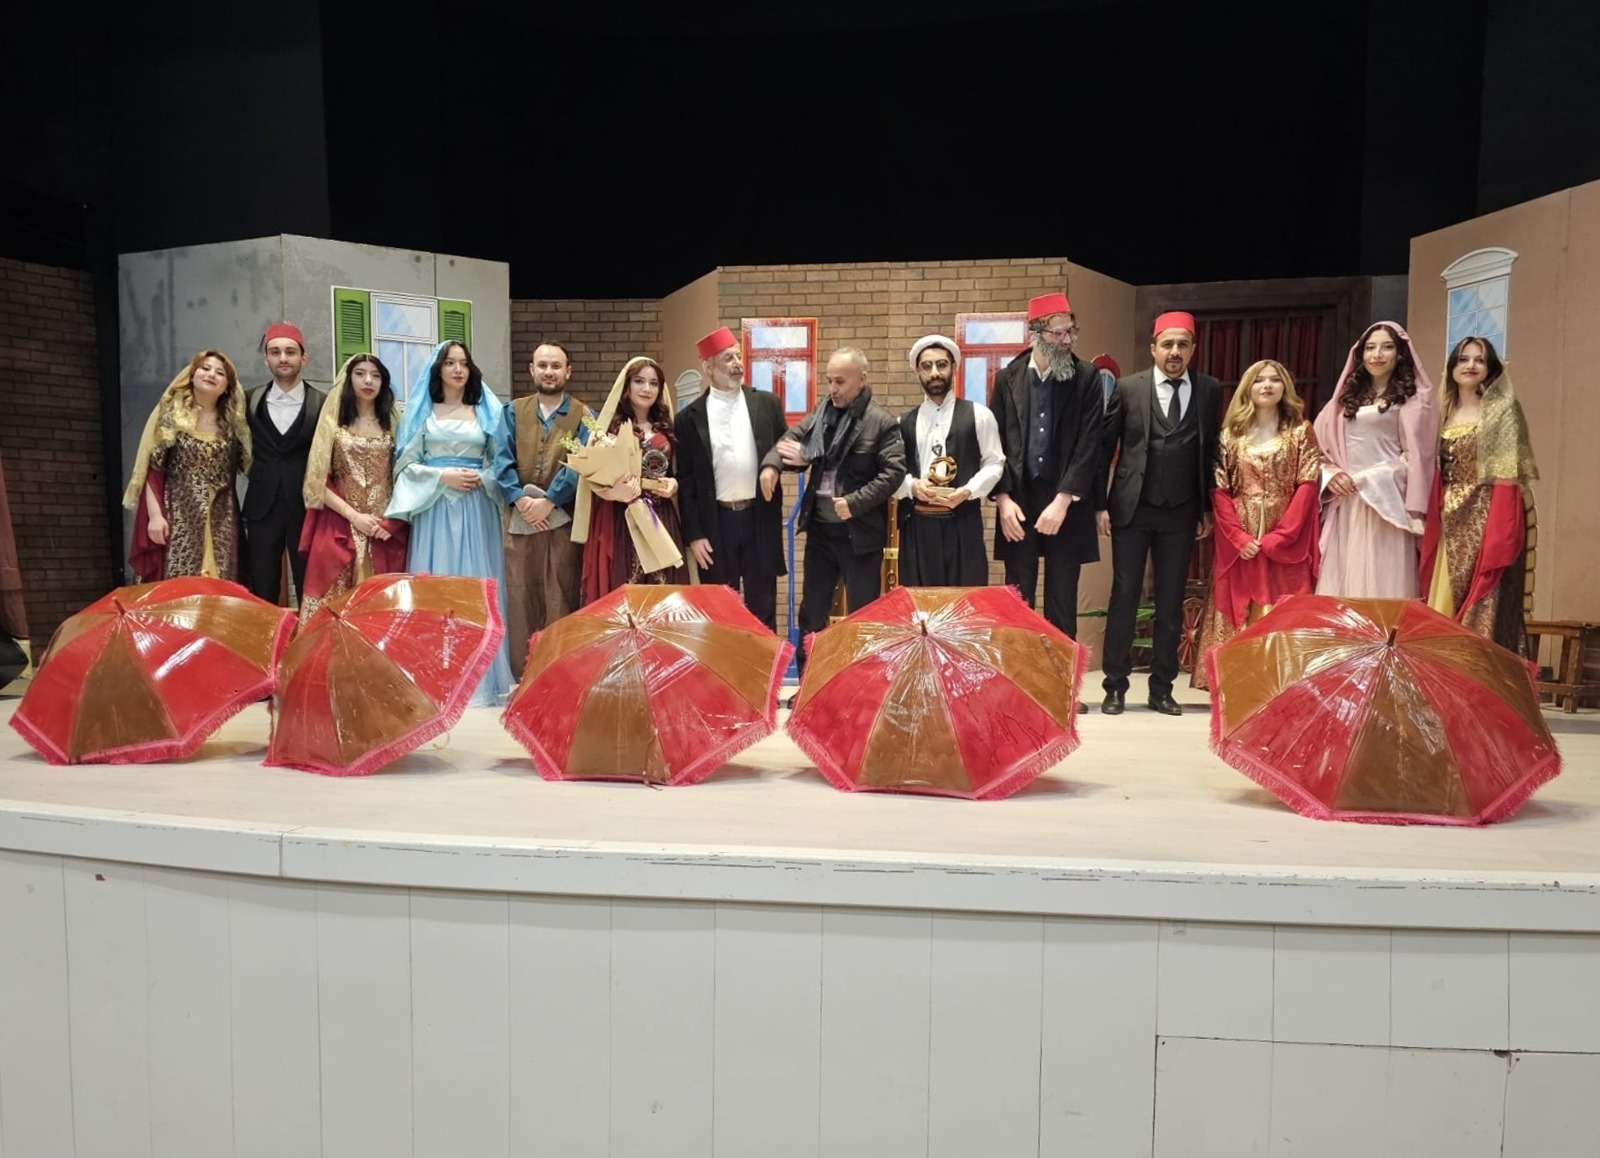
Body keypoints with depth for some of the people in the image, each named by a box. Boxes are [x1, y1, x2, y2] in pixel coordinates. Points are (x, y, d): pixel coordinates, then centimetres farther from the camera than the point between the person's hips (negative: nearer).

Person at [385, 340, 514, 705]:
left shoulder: (486, 412, 12)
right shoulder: (422, 411, 8)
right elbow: (406, 463, 2)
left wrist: (481, 478, -9)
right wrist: (443, 476, -10)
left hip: (476, 510, 1)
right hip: (435, 509, -1)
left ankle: (479, 677, 4)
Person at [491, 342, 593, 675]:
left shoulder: (583, 416, 6)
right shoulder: (512, 411, 12)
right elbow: (501, 460, 1)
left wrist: (547, 502, -15)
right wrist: (521, 500, -13)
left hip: (564, 519, -2)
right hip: (519, 518, 2)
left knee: (560, 599, 2)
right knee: (519, 596, 3)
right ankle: (522, 673, 11)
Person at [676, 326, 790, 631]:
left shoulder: (766, 403, 5)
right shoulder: (690, 417, 1)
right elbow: (685, 480, 0)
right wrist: (693, 534, -4)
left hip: (759, 519, 1)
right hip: (716, 522, -1)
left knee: (762, 607, 9)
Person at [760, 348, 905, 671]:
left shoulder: (882, 422, -10)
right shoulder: (820, 413, 7)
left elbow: (894, 471, -15)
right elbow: (790, 438, 8)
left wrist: (856, 502, -21)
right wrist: (771, 463, -14)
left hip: (859, 532, -5)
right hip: (820, 528, 6)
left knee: (862, 614, 5)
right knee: (811, 611, 14)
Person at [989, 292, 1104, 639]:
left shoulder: (1087, 377, -1)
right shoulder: (1007, 378, 5)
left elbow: (1089, 443, -6)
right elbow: (996, 442, 5)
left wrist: (1062, 501, -13)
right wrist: (1003, 498, -6)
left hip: (1067, 502, -1)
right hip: (1019, 499, 1)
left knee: (1062, 601, 6)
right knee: (1017, 601, 5)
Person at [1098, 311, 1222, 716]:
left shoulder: (1210, 390, 4)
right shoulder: (1127, 388, 0)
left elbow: (1212, 451, 7)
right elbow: (1105, 447, 1)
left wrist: (1208, 509, 5)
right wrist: (1100, 504, -3)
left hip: (1182, 513, 2)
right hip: (1132, 509, -1)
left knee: (1171, 603, 6)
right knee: (1124, 598, 1)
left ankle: (1162, 688, 16)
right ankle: (1115, 686, 10)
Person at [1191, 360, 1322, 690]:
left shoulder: (1301, 431, 6)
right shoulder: (1231, 433, 9)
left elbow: (1307, 487, -3)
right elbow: (1219, 490, 3)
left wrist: (1277, 537, -14)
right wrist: (1239, 537, -10)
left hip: (1285, 543, -1)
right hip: (1238, 544, 1)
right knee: (1238, 616, 1)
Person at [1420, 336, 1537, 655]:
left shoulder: (1503, 410, -2)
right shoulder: (1446, 414, 15)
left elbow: (1507, 474, -9)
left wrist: (1500, 533, -17)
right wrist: (1430, 522, 6)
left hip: (1485, 522, -6)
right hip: (1450, 526, 6)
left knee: (1483, 607, -6)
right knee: (1445, 601, 6)